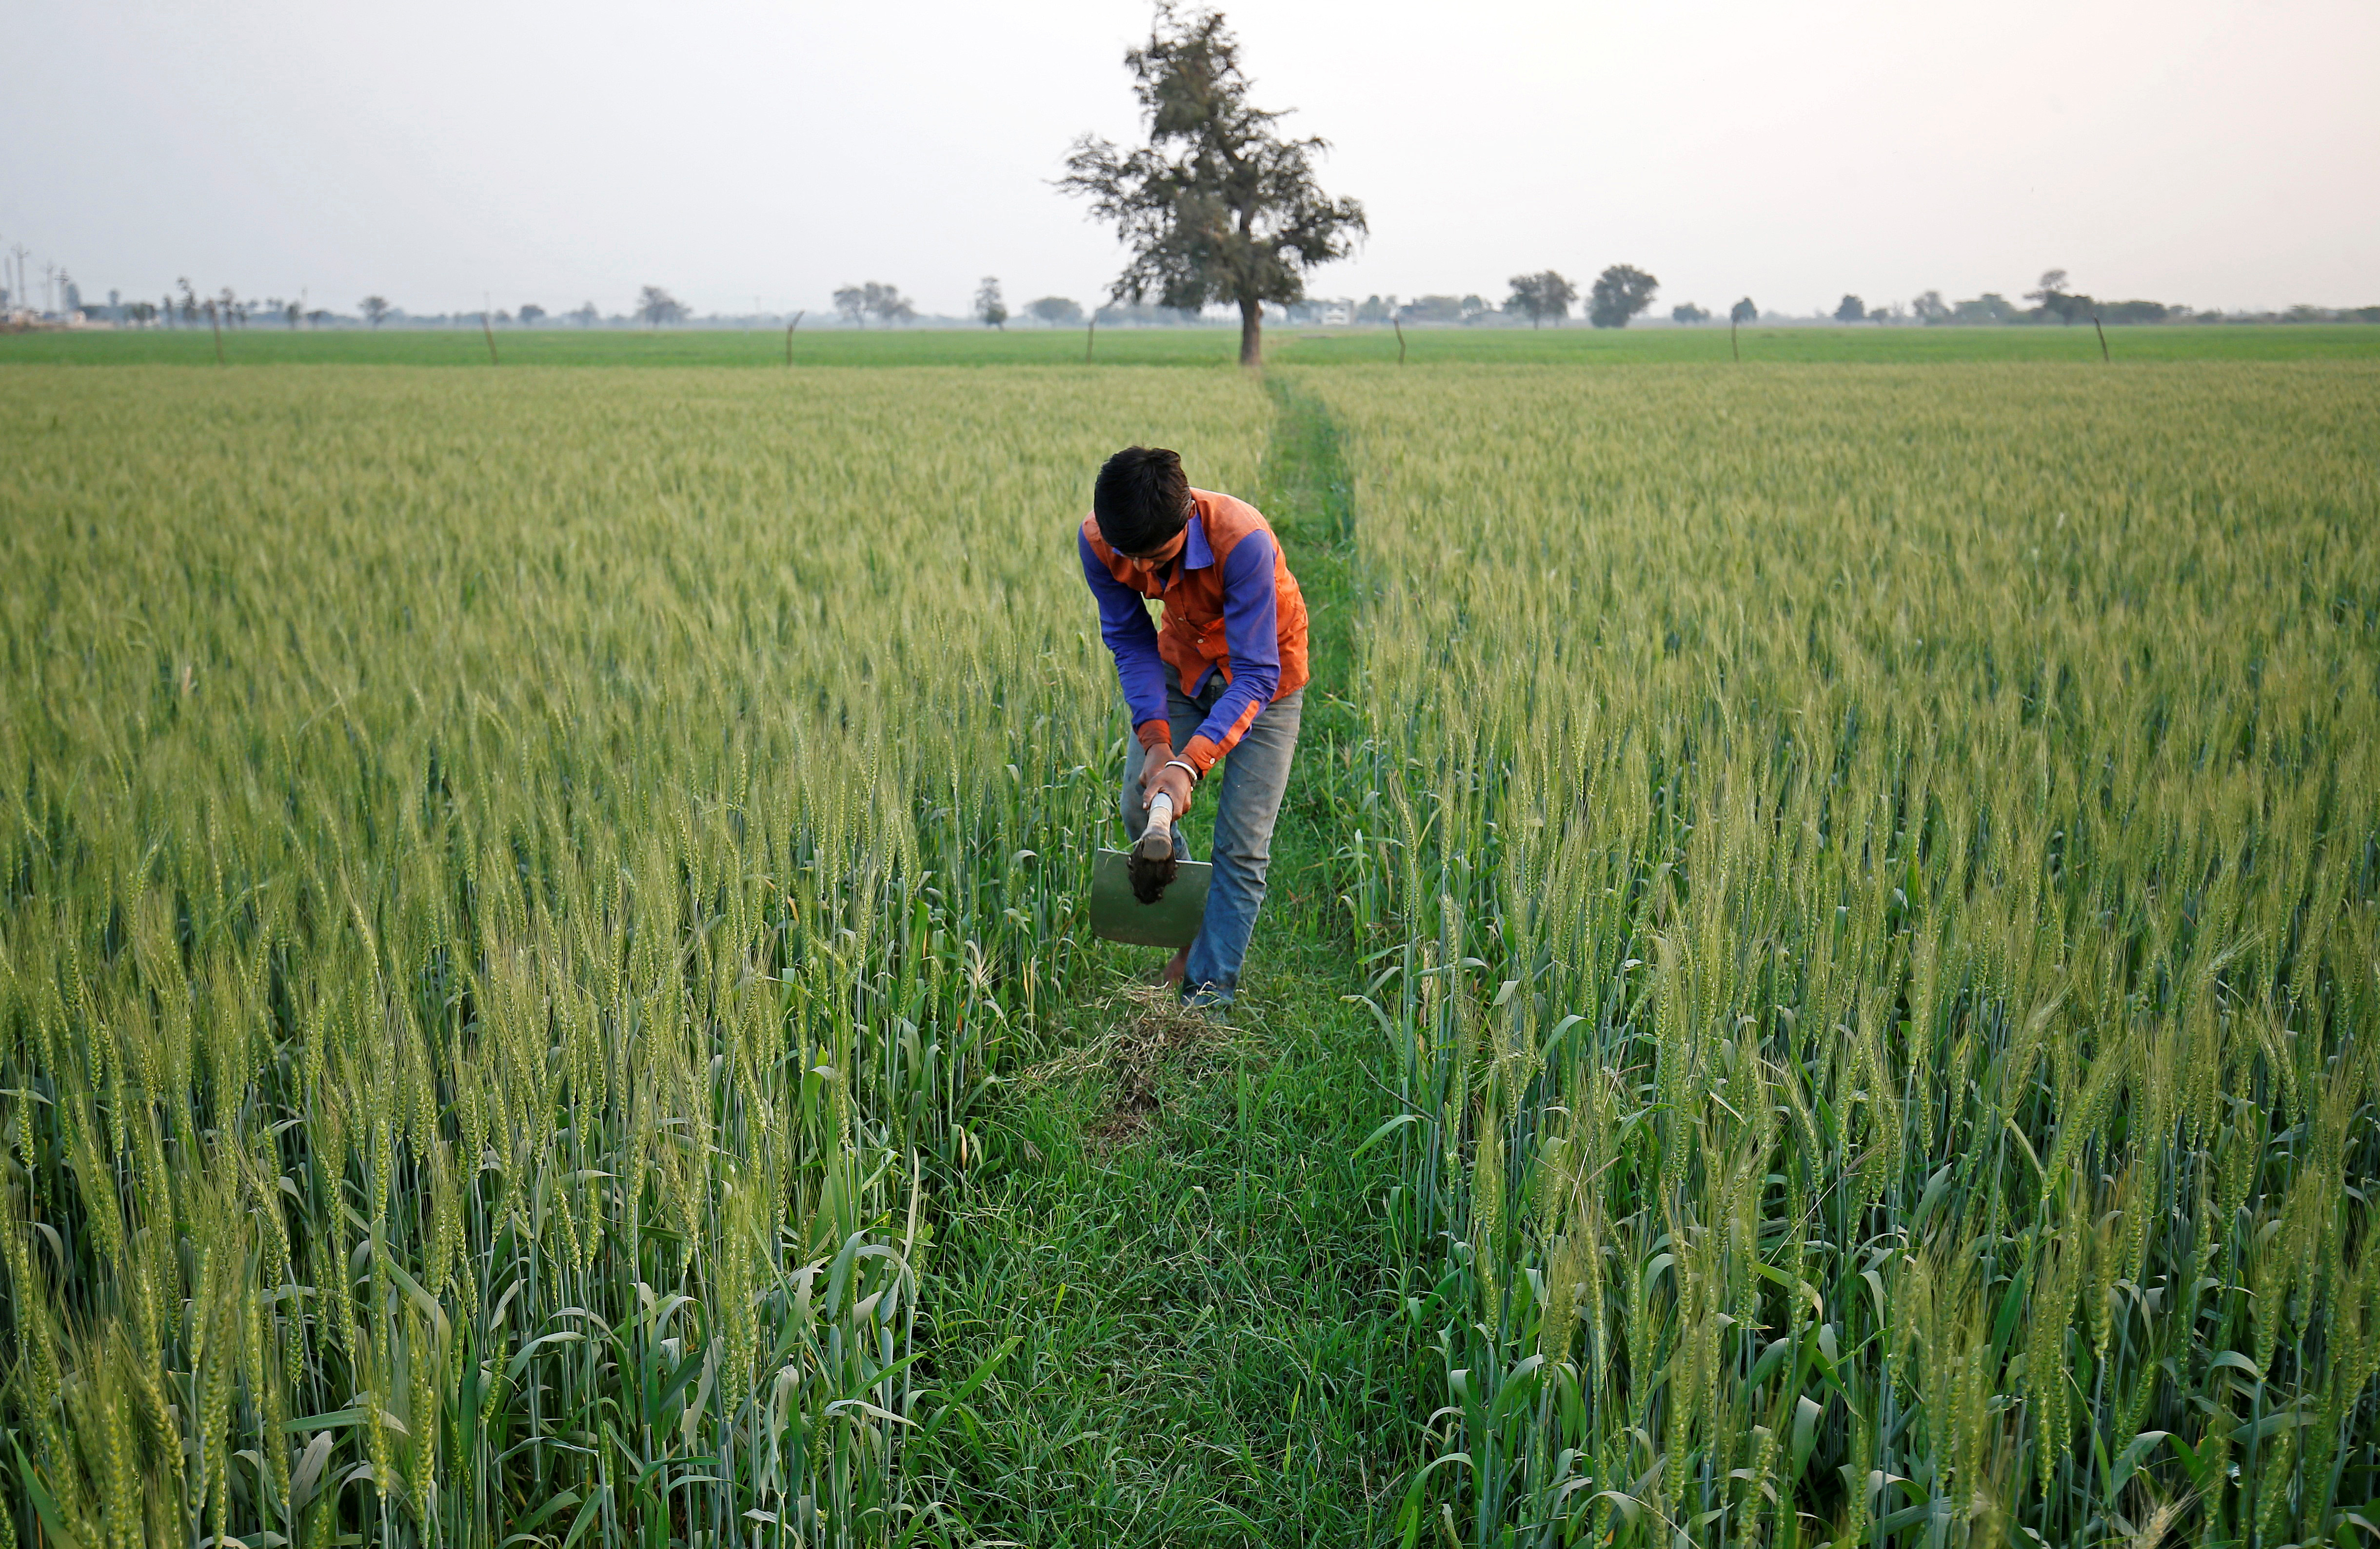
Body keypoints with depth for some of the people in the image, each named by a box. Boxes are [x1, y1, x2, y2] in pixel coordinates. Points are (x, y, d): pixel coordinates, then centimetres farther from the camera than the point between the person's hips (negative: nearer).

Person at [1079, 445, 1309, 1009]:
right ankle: (1192, 930, 26)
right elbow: (1132, 640, -14)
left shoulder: (1244, 542, -39)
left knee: (1240, 844, -8)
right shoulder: (1097, 541, -24)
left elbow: (1255, 676, -36)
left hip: (1261, 674, -4)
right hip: (1182, 662, 5)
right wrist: (1154, 739, -28)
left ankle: (1209, 991, 4)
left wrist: (1192, 761, -47)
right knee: (1141, 809, -1)